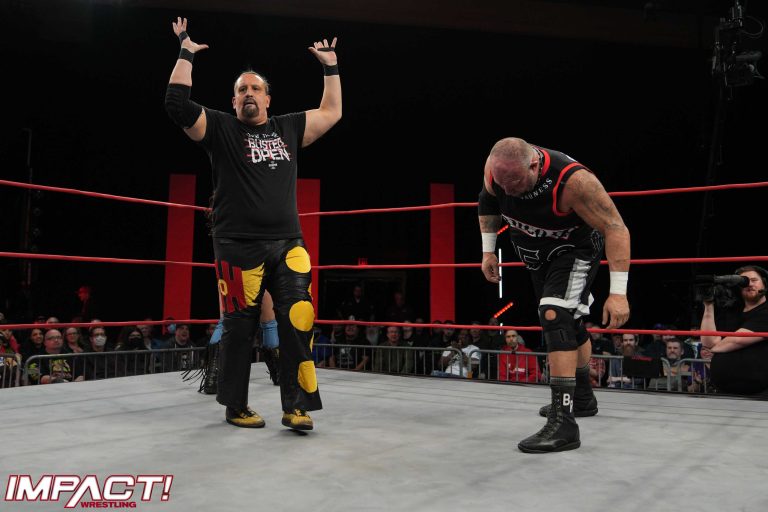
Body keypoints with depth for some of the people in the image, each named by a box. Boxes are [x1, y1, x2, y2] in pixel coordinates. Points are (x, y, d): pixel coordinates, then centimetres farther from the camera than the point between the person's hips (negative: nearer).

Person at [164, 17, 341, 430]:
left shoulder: (288, 128, 18)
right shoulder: (221, 128, 7)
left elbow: (331, 113, 25)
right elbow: (178, 105, -4)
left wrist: (330, 66, 26)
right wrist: (185, 54, 0)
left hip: (288, 244, 3)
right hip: (239, 246, -3)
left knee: (298, 319, -9)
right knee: (239, 327, 3)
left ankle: (296, 406, 0)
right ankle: (235, 407, 19)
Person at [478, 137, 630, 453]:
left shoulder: (573, 179, -38)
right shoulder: (494, 168, -22)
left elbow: (616, 229, -33)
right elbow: (488, 202, 2)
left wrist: (618, 291, -37)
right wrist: (488, 250, 2)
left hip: (575, 251, -6)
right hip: (537, 255, 7)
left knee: (555, 317, -26)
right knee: (567, 324, 19)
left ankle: (563, 423, -23)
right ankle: (583, 398, 40)